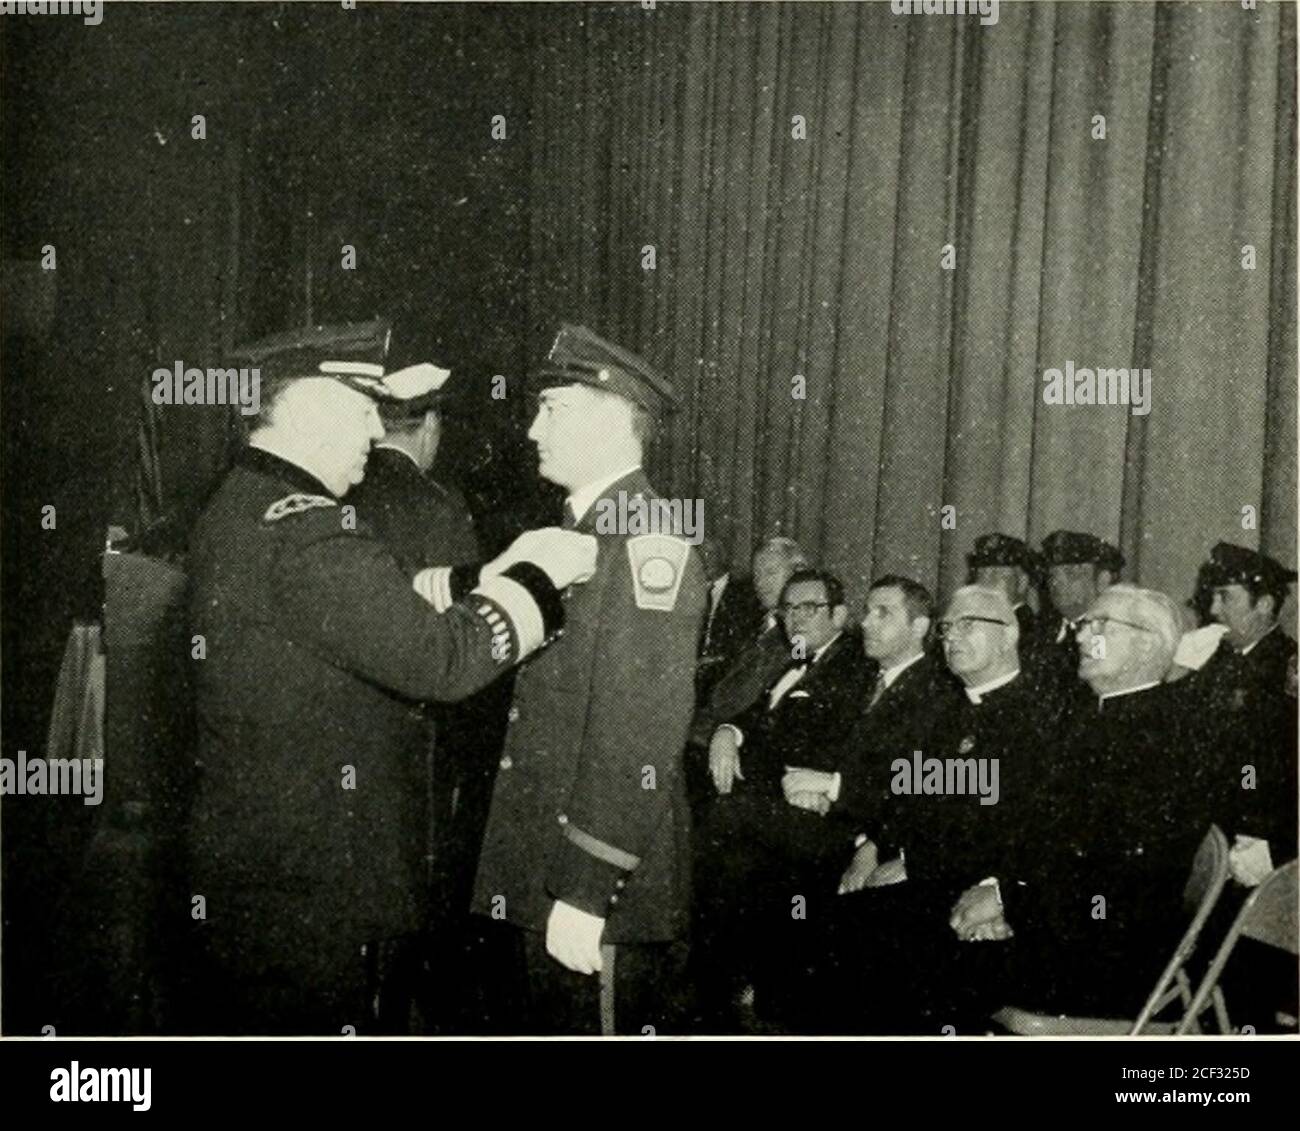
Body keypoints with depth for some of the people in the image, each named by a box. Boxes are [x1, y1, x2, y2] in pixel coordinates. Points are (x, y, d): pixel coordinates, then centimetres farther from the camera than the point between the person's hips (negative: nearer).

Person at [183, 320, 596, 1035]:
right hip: (303, 895, -10)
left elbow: (390, 623, 10)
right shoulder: (302, 528, -22)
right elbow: (438, 660, -25)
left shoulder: (238, 506, 11)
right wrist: (539, 573, -11)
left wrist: (499, 576, 3)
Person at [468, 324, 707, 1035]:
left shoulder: (647, 541, -15)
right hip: (546, 873, 9)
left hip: (605, 894, -9)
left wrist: (584, 893, -22)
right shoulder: (579, 534, 15)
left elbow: (639, 740, -22)